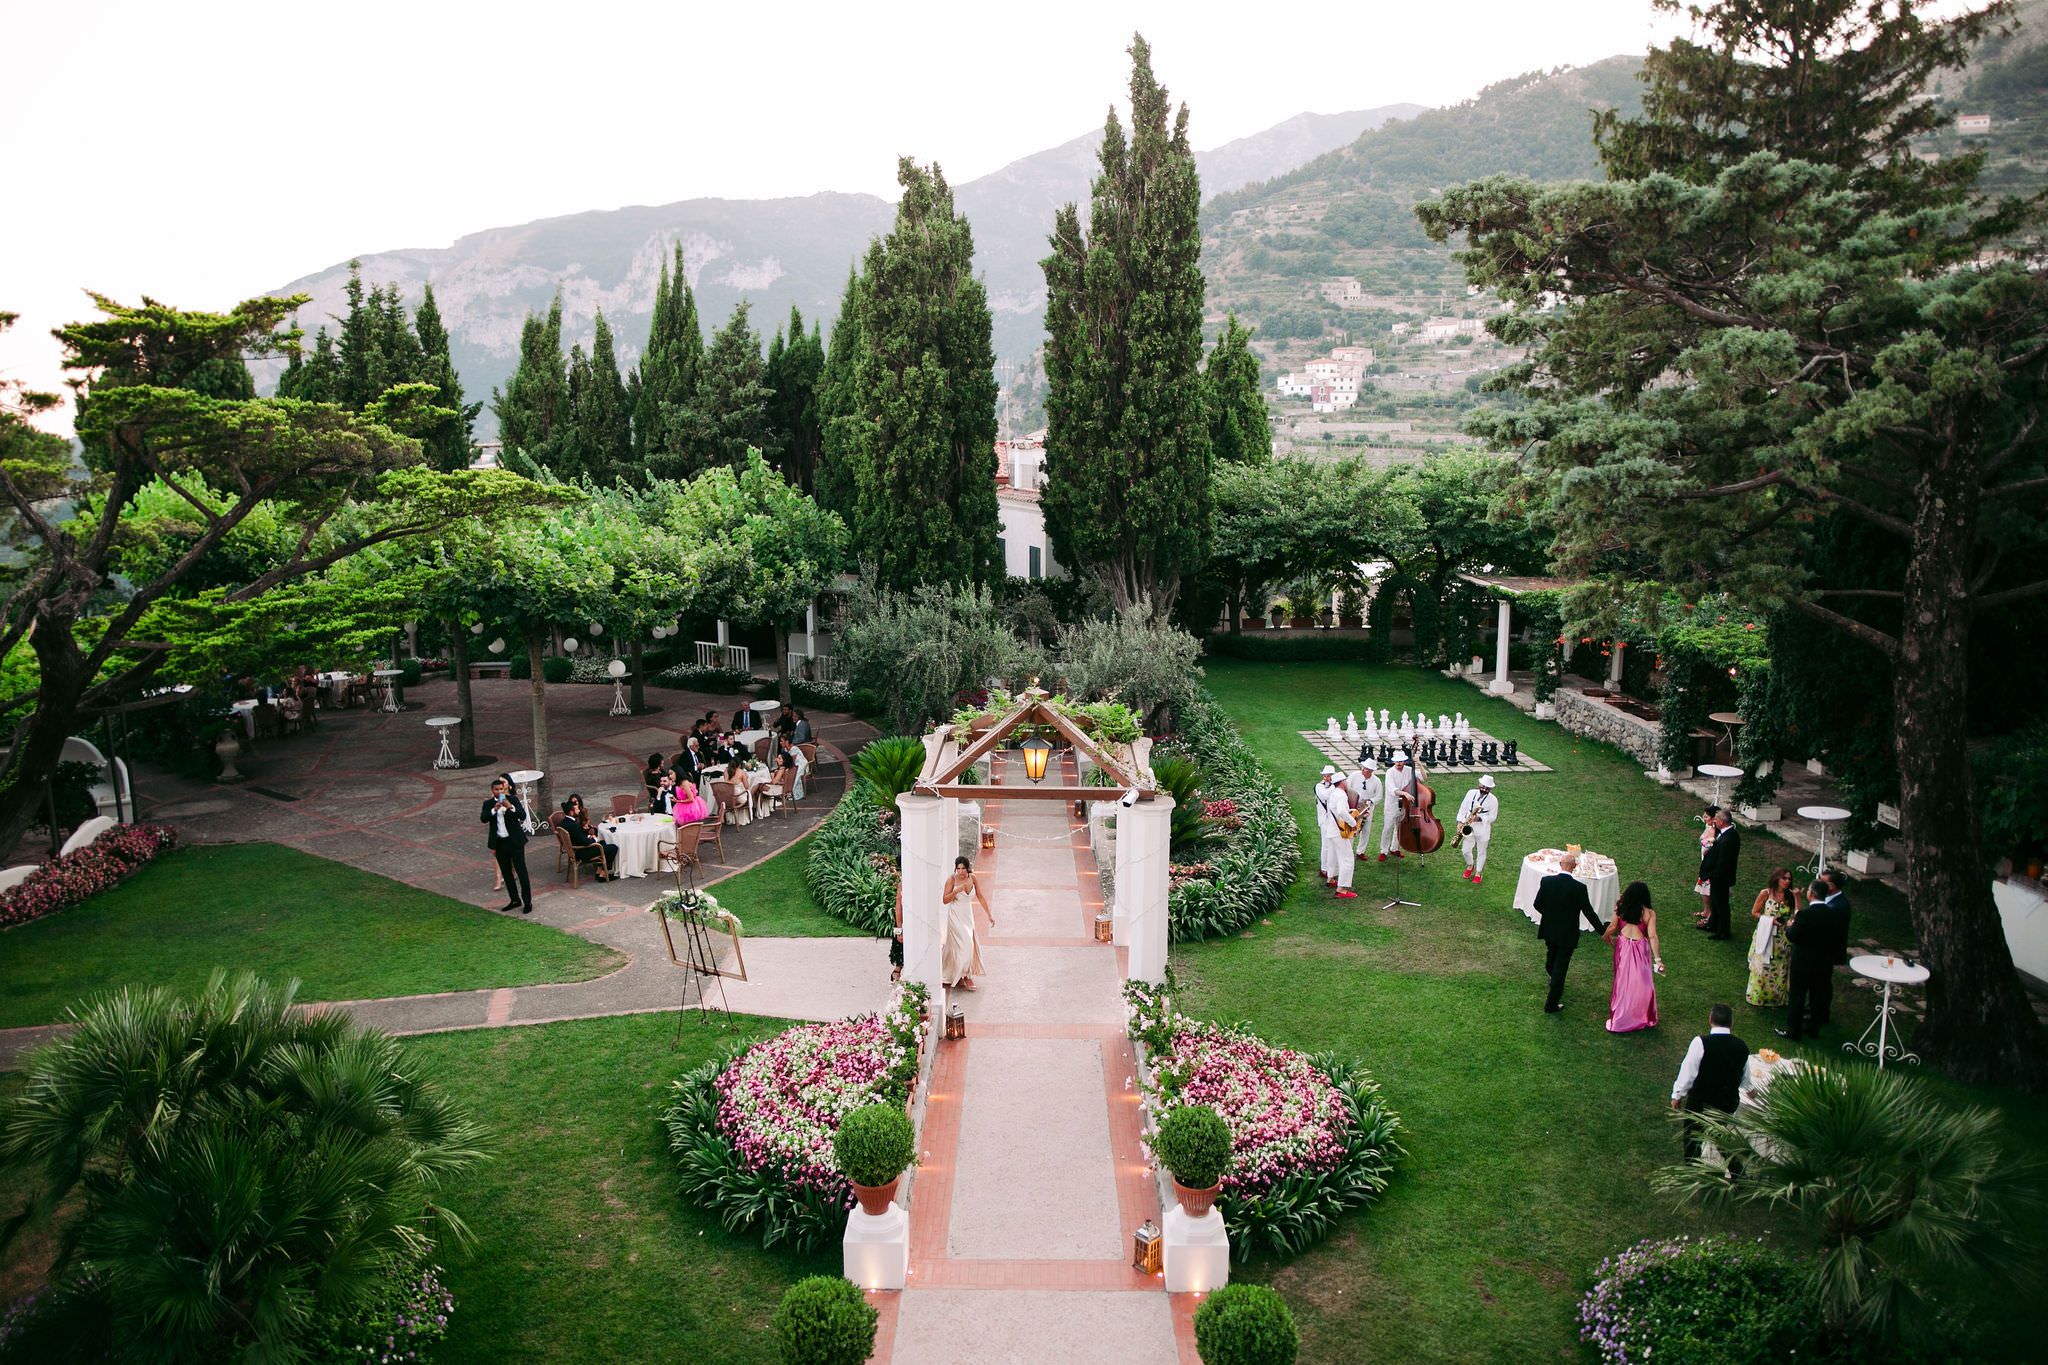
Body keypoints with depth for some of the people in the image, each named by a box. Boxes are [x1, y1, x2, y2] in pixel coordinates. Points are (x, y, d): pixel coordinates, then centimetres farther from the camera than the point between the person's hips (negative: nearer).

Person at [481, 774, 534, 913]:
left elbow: (523, 816, -12)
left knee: (521, 870, -1)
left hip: (515, 840, -3)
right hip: (499, 843, 3)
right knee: (506, 872, 11)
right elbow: (483, 819, -13)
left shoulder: (513, 799, -3)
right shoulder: (488, 803, 2)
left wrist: (510, 806, -27)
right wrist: (494, 809, -28)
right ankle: (515, 900, 23)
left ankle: (527, 901, 4)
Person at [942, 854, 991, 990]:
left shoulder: (972, 879, -3)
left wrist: (989, 915, 2)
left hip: (968, 916, 5)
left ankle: (958, 977, 23)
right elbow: (945, 900, -16)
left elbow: (980, 897, 4)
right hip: (955, 917, -5)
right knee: (964, 944, -12)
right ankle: (966, 976, -1)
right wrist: (957, 890, -31)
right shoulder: (951, 880, -15)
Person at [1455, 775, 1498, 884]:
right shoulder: (1471, 793, -3)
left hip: (1483, 829, -2)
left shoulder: (1493, 800, -11)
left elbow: (1492, 817, -8)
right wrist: (1460, 822, -5)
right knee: (1465, 850, 5)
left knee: (1481, 852, 10)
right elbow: (1463, 807, 3)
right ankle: (1470, 866, 35)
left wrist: (1479, 818, -23)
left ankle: (1478, 873, 28)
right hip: (1469, 827, 2)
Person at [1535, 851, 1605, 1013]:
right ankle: (1551, 1004, 13)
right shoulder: (1579, 888, -23)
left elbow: (1537, 904, -5)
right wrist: (1602, 930, -2)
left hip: (1549, 930, 4)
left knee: (1551, 956, 30)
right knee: (1561, 966, 7)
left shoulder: (1546, 881, -14)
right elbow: (1588, 912, -16)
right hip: (1567, 934, -4)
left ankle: (1553, 980, 59)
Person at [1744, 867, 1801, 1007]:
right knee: (1761, 967, 5)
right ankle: (1757, 995, 20)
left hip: (1782, 939, 2)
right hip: (1766, 936, -2)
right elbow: (1754, 913, -2)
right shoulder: (1765, 893, -7)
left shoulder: (1790, 896, -2)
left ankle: (1776, 997, 22)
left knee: (1779, 969, 9)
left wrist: (1797, 898, -16)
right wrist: (1770, 920, -16)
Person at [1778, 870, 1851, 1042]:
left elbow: (1793, 936, -18)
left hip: (1802, 962, -5)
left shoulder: (1804, 915, -25)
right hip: (1823, 962, 5)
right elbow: (1832, 935, 4)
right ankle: (1814, 1026, 33)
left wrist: (1789, 926, 2)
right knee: (1818, 994, 19)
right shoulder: (1833, 913, -8)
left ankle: (1793, 1030, 16)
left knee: (1796, 996, 8)